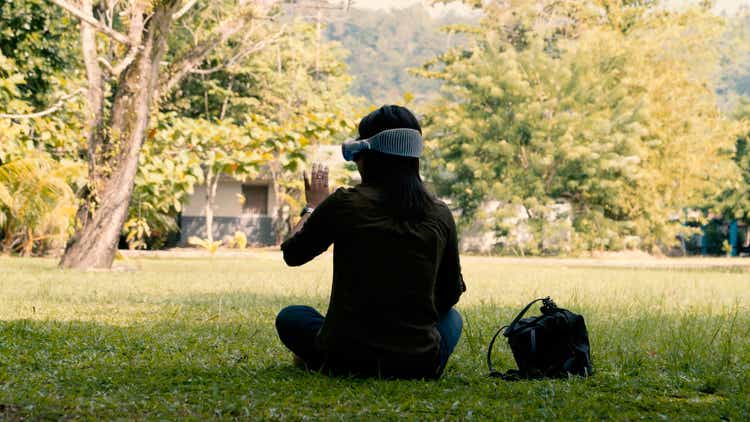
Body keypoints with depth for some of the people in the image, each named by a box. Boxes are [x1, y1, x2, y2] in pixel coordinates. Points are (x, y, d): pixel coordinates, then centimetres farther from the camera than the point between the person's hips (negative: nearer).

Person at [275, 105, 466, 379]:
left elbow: (292, 254, 8)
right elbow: (451, 294, 13)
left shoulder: (345, 204, -9)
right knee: (451, 316, 34)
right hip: (420, 365, 0)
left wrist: (312, 207, 25)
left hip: (347, 359, 0)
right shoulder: (439, 215, -1)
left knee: (290, 317, 30)